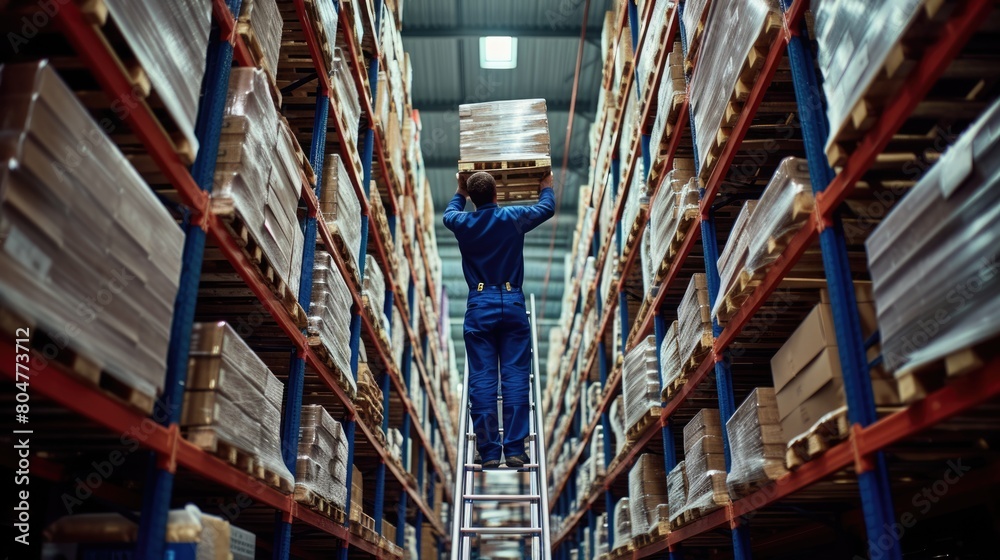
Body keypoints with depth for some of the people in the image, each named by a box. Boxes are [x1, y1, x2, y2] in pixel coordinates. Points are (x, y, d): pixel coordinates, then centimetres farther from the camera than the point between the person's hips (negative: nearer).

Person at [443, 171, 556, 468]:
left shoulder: (463, 223, 2)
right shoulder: (513, 217, -1)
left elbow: (449, 213, 30)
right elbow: (547, 208, 20)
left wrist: (460, 193, 48)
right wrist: (546, 187, 41)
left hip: (479, 305, 1)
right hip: (512, 303, -1)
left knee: (482, 378, 0)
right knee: (515, 377, -1)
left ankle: (488, 452, -1)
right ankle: (515, 449, -2)